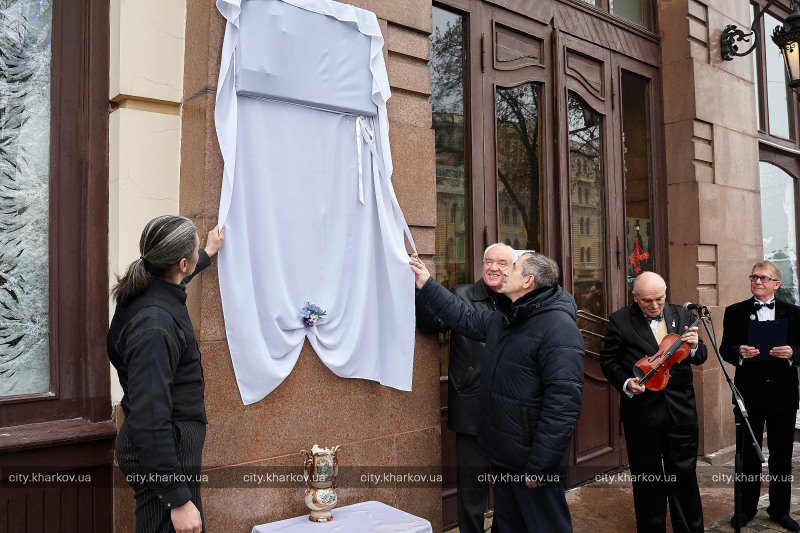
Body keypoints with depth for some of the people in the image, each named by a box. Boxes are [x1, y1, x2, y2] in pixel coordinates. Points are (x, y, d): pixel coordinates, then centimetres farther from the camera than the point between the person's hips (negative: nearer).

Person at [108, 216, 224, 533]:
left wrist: (209, 254, 42)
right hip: (160, 455, -10)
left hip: (167, 441, 10)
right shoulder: (154, 325, -28)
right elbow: (149, 419, -29)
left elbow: (176, 279, 27)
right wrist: (178, 499, -26)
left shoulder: (150, 291, 0)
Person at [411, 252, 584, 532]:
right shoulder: (504, 319, 9)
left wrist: (539, 466, -25)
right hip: (503, 457, 9)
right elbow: (465, 319, 22)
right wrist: (426, 284, 20)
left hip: (531, 461, -9)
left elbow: (563, 402, -27)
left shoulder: (559, 328, -22)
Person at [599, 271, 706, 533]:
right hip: (642, 411, -2)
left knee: (685, 474, 12)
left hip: (681, 410, 2)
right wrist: (625, 383, -18)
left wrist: (694, 346, -16)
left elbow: (701, 358, 6)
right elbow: (608, 360, -2)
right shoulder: (620, 320, -6)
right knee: (647, 478, 13)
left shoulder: (683, 315, 3)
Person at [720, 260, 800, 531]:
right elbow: (725, 349, -1)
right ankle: (746, 508, 23)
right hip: (749, 392, -1)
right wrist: (740, 352, -21)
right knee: (748, 453, 9)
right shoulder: (735, 312, 1)